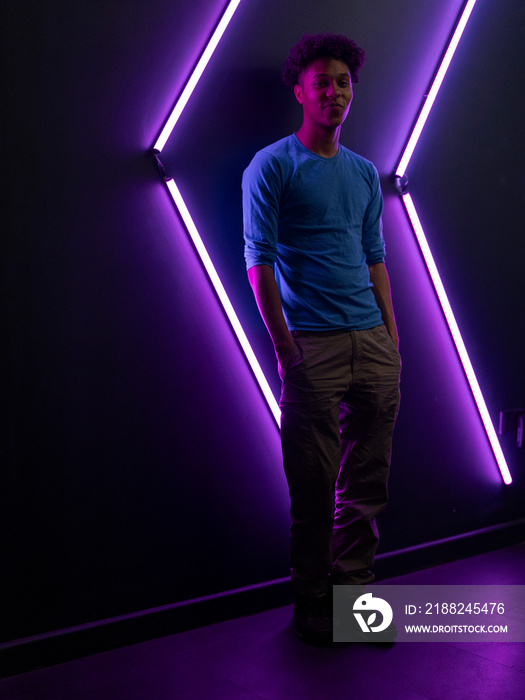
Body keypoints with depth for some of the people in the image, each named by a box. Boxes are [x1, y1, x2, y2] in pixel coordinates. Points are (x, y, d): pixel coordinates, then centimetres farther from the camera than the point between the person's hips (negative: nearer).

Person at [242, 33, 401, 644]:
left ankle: (354, 586, 22)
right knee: (313, 484, 0)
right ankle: (311, 600, 14)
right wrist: (284, 347, -11)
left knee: (368, 479, 8)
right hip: (312, 345, -5)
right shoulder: (273, 166, 1)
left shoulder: (365, 174, 18)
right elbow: (259, 260, -5)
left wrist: (392, 338, 12)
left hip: (373, 343, 6)